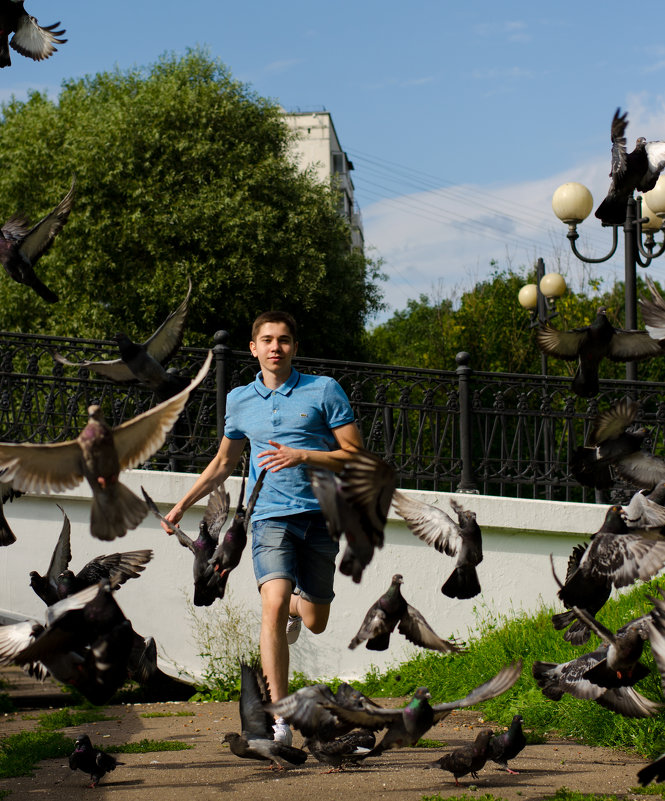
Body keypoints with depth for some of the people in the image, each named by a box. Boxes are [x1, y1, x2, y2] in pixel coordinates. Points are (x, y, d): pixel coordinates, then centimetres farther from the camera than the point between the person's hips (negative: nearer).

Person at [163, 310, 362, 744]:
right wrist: (183, 505, 23)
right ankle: (280, 719, -21)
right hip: (271, 516, 0)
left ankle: (295, 607, 49)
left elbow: (355, 455, 0)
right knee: (274, 605, -22)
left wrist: (301, 456, -13)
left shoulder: (324, 390, 2)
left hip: (319, 514, 0)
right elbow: (223, 463, 27)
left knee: (315, 622, 8)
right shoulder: (240, 400, 12)